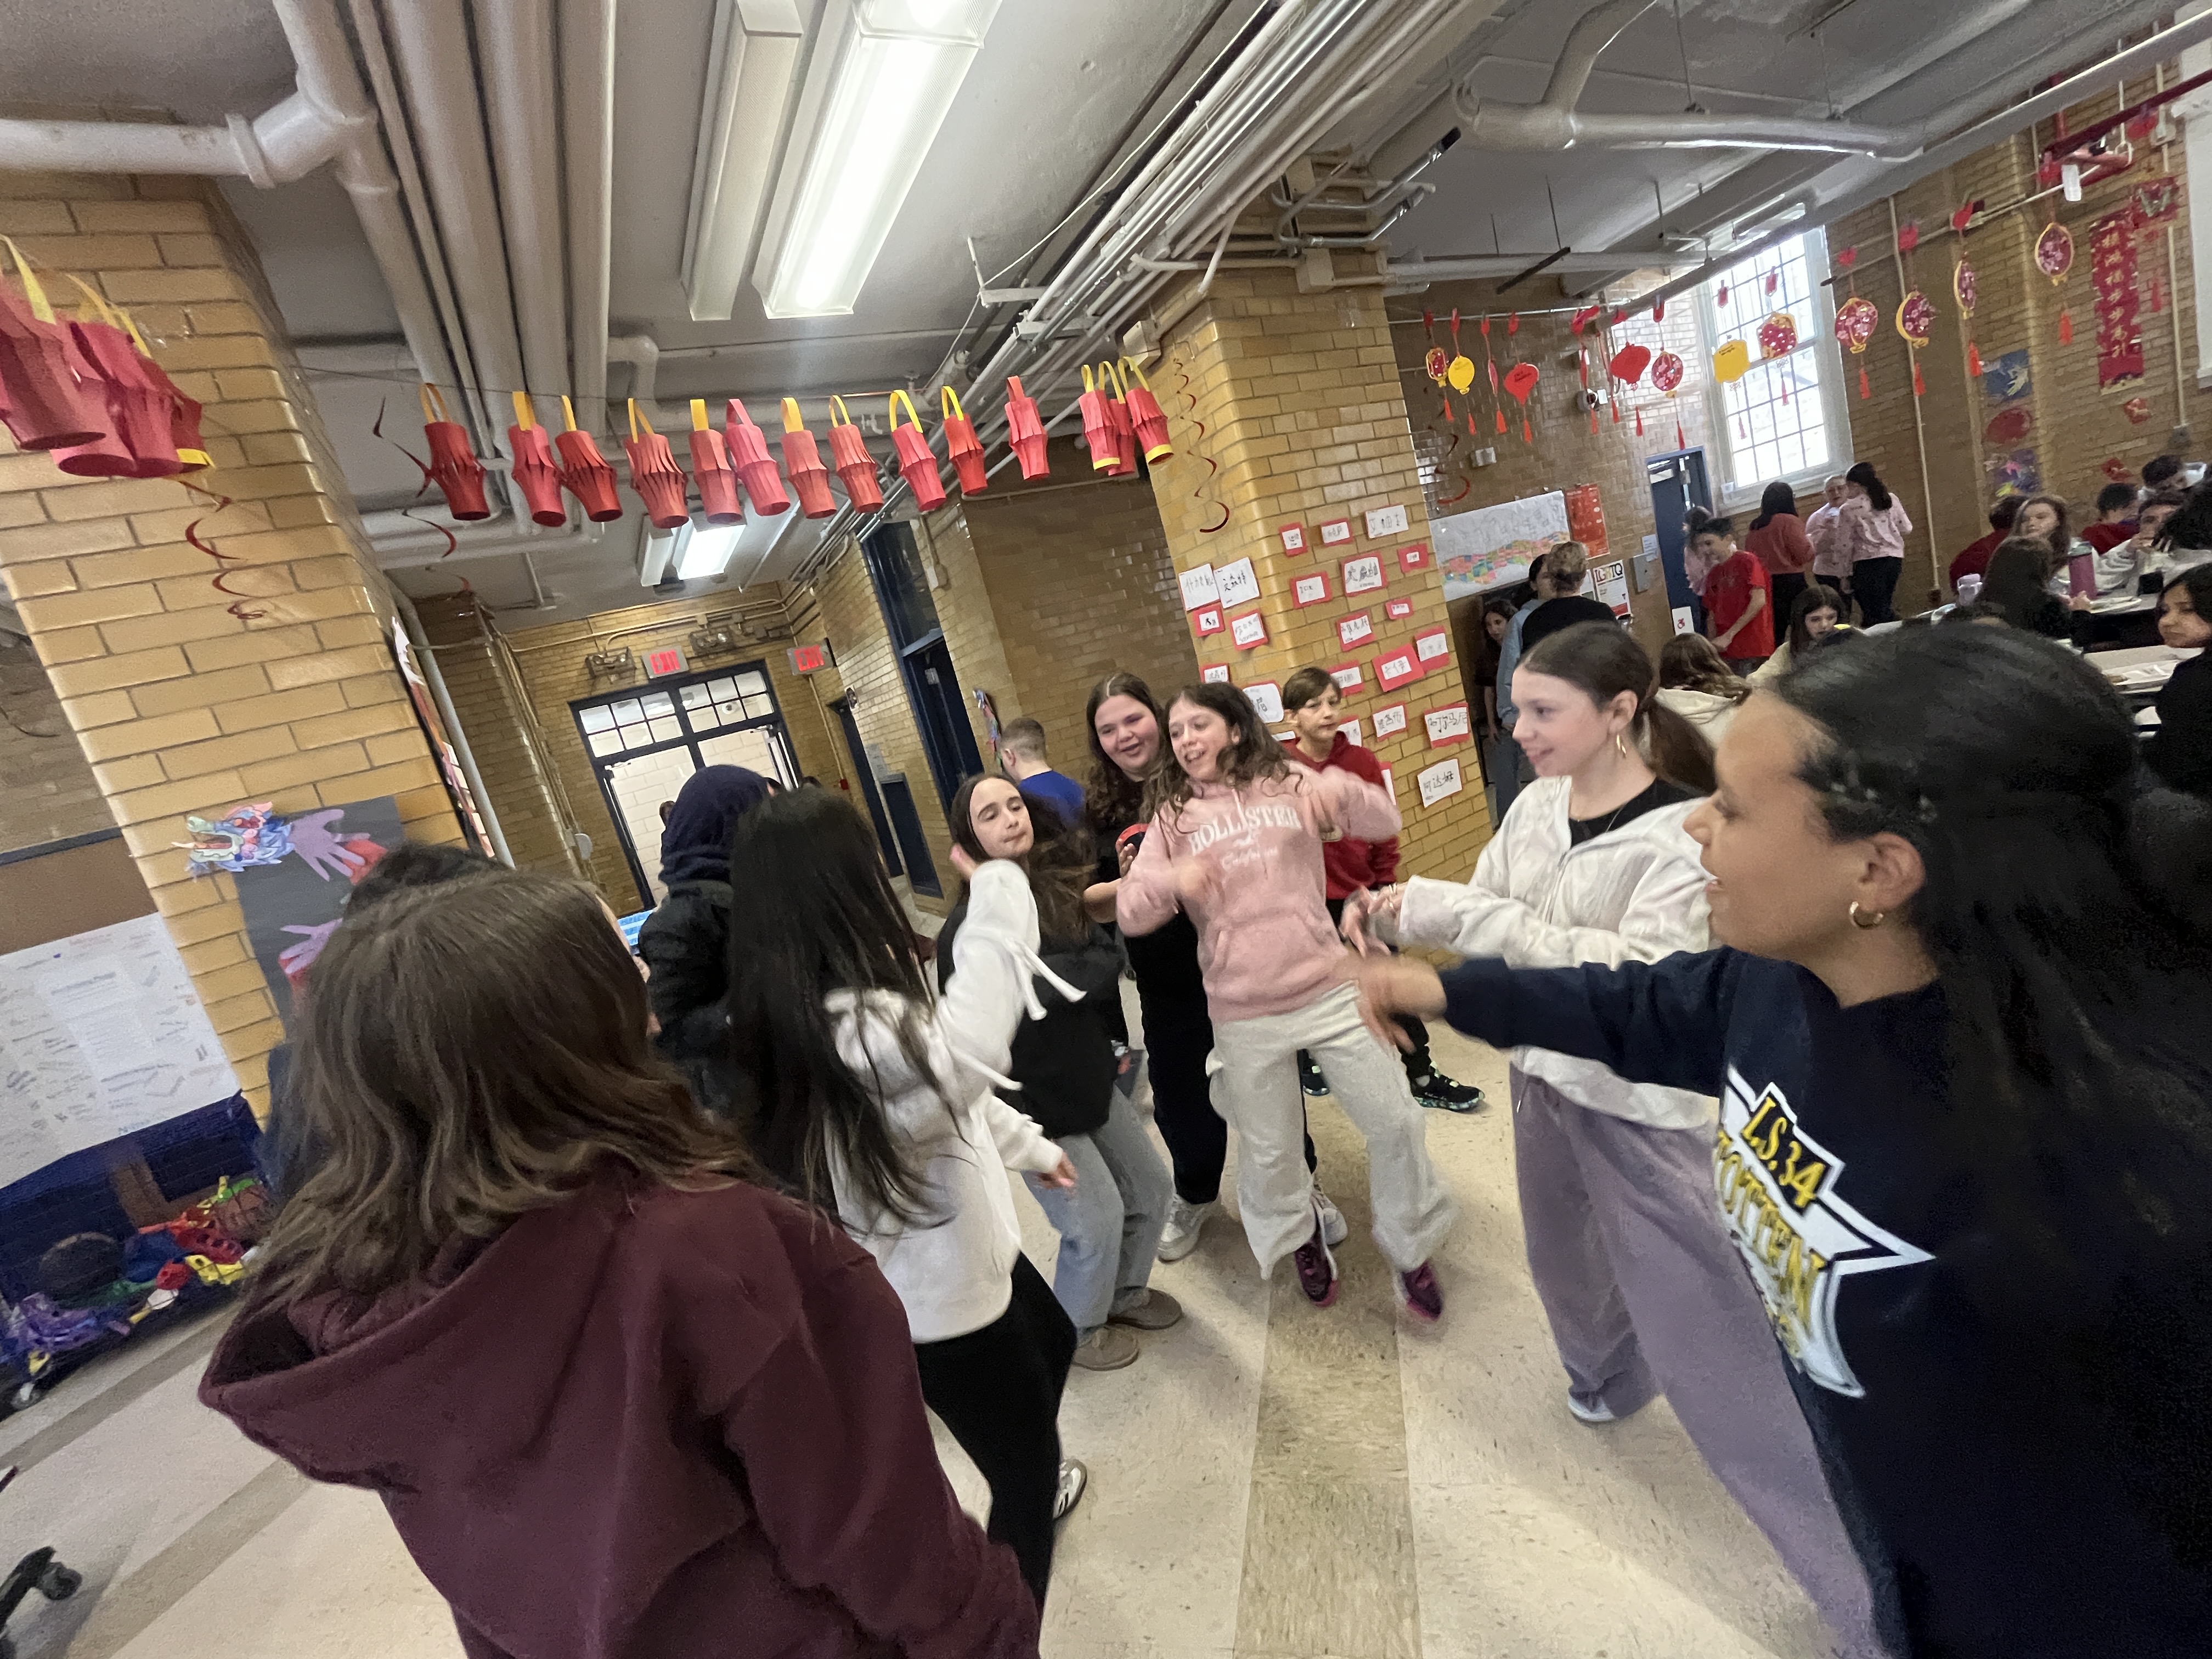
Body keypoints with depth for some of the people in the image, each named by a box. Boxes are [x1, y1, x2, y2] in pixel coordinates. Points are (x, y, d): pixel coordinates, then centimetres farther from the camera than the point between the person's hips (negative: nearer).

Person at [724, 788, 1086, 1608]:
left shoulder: (850, 1002, -2)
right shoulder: (843, 1028, -35)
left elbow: (952, 1085, 11)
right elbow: (960, 1058, -56)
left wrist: (1028, 1145, 23)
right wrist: (998, 895, -45)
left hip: (955, 1248, 10)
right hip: (936, 1293, -10)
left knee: (1053, 1338, 33)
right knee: (1023, 1467, 12)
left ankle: (1035, 1482, 61)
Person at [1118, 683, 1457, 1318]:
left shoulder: (1288, 784, 3)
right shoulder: (1170, 817, 3)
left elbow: (1385, 822, -2)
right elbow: (1131, 913, -4)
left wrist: (1340, 791, -23)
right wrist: (1172, 879, -26)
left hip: (1329, 990, 0)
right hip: (1243, 1018, 0)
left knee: (1395, 1123, 6)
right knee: (1268, 1152, 14)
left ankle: (1409, 1248, 33)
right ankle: (1300, 1234, 47)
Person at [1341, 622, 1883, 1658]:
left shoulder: (1686, 833, -22)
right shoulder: (1536, 804, -3)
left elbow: (1643, 976, -29)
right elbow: (1479, 907, 4)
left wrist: (1489, 920, -31)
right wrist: (1400, 910, -14)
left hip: (1645, 1101, -6)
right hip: (1545, 1073, 7)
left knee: (1707, 1332, 0)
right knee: (1564, 1253, 27)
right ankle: (1607, 1371, 60)